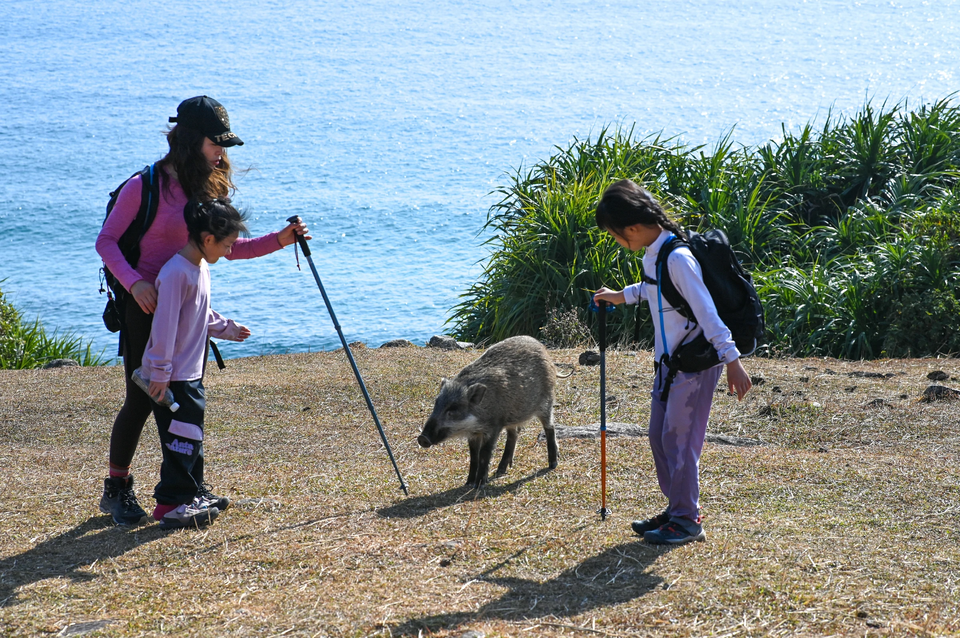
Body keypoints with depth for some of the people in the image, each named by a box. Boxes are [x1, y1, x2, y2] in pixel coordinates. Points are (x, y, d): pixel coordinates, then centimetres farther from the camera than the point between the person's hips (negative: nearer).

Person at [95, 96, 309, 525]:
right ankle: (116, 490, 9)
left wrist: (279, 240, -1)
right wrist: (134, 282, -25)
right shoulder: (145, 186, -12)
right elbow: (106, 241, -10)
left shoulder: (208, 187, 8)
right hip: (146, 307, -6)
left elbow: (228, 247, 11)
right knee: (141, 399, -3)